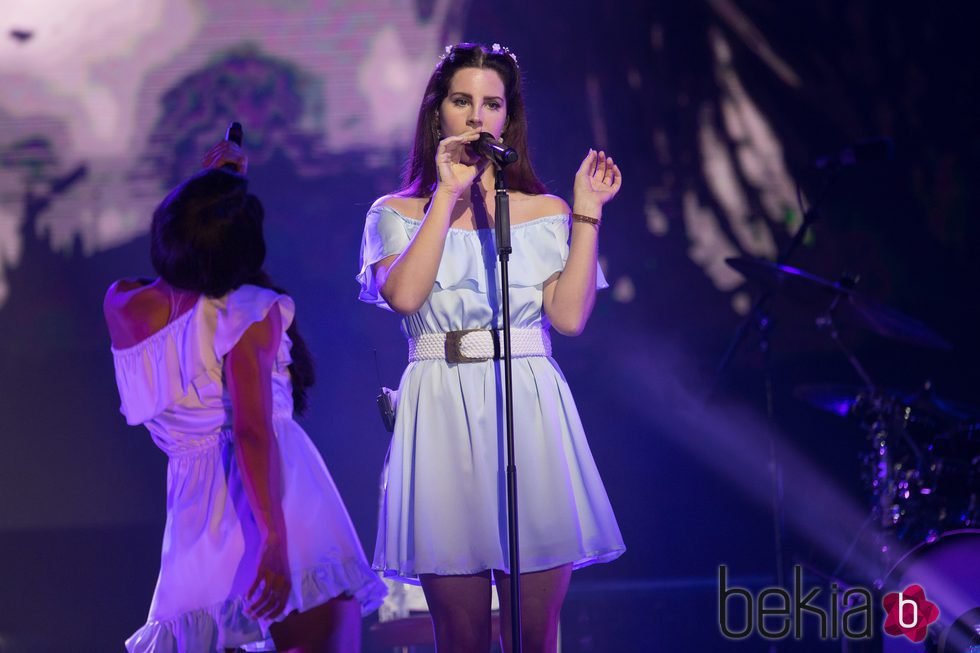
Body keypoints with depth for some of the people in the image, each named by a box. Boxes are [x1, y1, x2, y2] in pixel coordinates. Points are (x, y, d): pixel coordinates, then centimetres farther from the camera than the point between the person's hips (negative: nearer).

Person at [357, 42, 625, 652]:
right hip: (441, 413, -1)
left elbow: (570, 316, -1)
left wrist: (587, 214, -2)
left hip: (530, 413, 1)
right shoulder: (398, 212, 10)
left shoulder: (545, 212, 12)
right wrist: (449, 195, -7)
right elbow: (404, 295, -10)